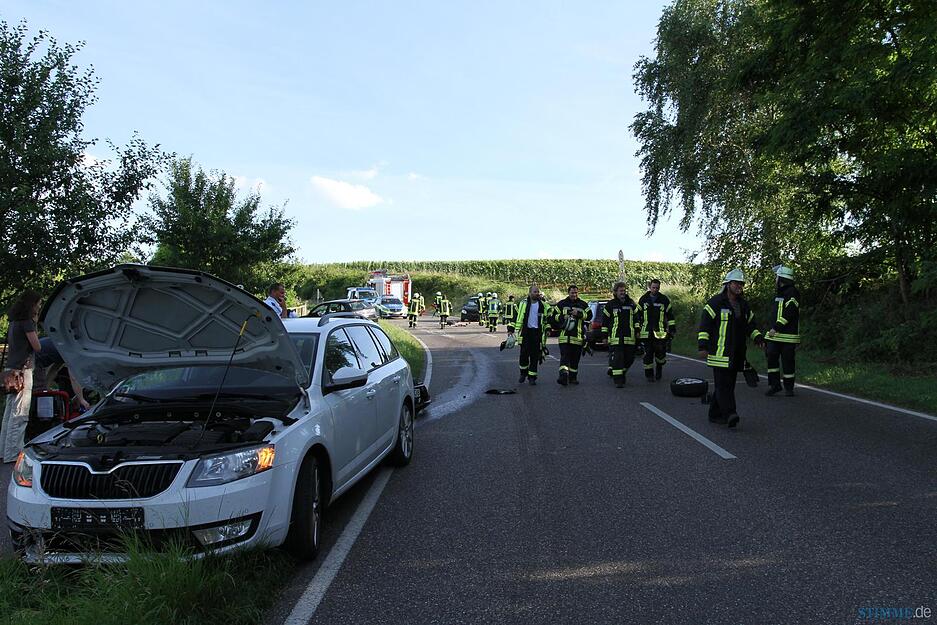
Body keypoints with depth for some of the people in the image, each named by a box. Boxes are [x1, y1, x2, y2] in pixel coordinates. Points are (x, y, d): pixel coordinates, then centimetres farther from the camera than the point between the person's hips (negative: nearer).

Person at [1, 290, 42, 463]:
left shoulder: (14, 322, 17)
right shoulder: (27, 321, -12)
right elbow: (37, 346, -11)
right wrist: (34, 326, 2)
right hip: (22, 370, -10)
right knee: (20, 413, -7)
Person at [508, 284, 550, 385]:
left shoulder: (543, 305, 8)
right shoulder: (523, 304, 3)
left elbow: (547, 318, 18)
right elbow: (515, 316, 7)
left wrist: (547, 329, 9)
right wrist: (511, 329, 2)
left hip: (537, 333, 1)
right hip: (525, 332, -1)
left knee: (535, 356, 2)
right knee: (524, 354, -3)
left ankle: (532, 377, 10)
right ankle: (523, 373, 18)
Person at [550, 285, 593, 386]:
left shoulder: (583, 305, 11)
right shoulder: (561, 304, 8)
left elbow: (589, 316, 1)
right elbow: (552, 316, 6)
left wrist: (579, 314, -14)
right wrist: (562, 317, -12)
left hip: (578, 336, 2)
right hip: (564, 336, -2)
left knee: (575, 358, 9)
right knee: (564, 356, -13)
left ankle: (573, 377, 20)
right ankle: (563, 376, -21)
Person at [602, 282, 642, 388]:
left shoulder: (631, 303, 10)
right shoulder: (610, 305, 1)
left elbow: (637, 317, 17)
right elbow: (605, 321, 4)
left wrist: (637, 330, 9)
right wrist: (605, 335, 2)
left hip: (629, 337, 4)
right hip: (615, 337, -4)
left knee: (629, 358, 8)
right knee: (617, 358, -10)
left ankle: (621, 374, 32)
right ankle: (618, 380, -8)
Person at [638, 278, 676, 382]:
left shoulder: (664, 300, 5)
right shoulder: (643, 299, 8)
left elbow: (670, 315, 8)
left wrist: (672, 328, 4)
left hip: (660, 332, -1)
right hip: (646, 332, 1)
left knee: (660, 352, -1)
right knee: (648, 353, 0)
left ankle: (659, 369, 26)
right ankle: (649, 374, 10)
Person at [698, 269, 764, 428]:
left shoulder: (744, 305, 17)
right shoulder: (716, 302, -4)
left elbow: (750, 324, 28)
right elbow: (704, 324, -7)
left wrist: (757, 337, 8)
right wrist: (703, 345, -12)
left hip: (736, 354, 7)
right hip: (720, 352, -7)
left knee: (728, 384, 8)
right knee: (723, 383, -14)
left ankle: (715, 414, 16)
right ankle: (729, 414, -21)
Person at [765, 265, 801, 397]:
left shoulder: (792, 292, -10)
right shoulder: (779, 293, 19)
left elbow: (788, 313, -19)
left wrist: (776, 328, -22)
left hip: (788, 335, -8)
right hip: (775, 334, 8)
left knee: (787, 361, -1)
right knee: (771, 357, -3)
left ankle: (788, 387, 10)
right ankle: (774, 384, 2)